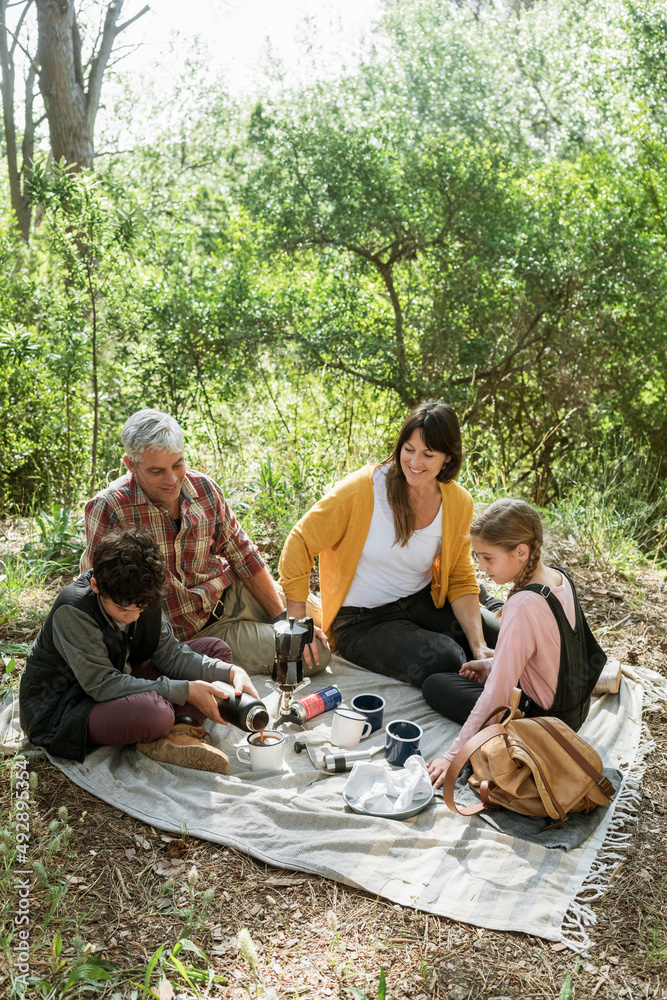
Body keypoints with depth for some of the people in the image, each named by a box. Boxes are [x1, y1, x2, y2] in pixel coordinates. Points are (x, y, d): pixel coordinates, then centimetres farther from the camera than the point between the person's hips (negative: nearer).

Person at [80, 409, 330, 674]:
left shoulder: (204, 488, -5)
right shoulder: (108, 508, -19)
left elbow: (244, 557, 2)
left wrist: (286, 618, -3)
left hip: (232, 596, 5)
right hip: (186, 630, -5)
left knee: (316, 654, 3)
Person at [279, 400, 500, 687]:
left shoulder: (459, 503, -4)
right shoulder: (363, 488, -18)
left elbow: (460, 580, 3)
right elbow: (300, 543, -13)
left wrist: (479, 648, -11)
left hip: (423, 603, 4)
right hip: (362, 620, -4)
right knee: (445, 661, -26)